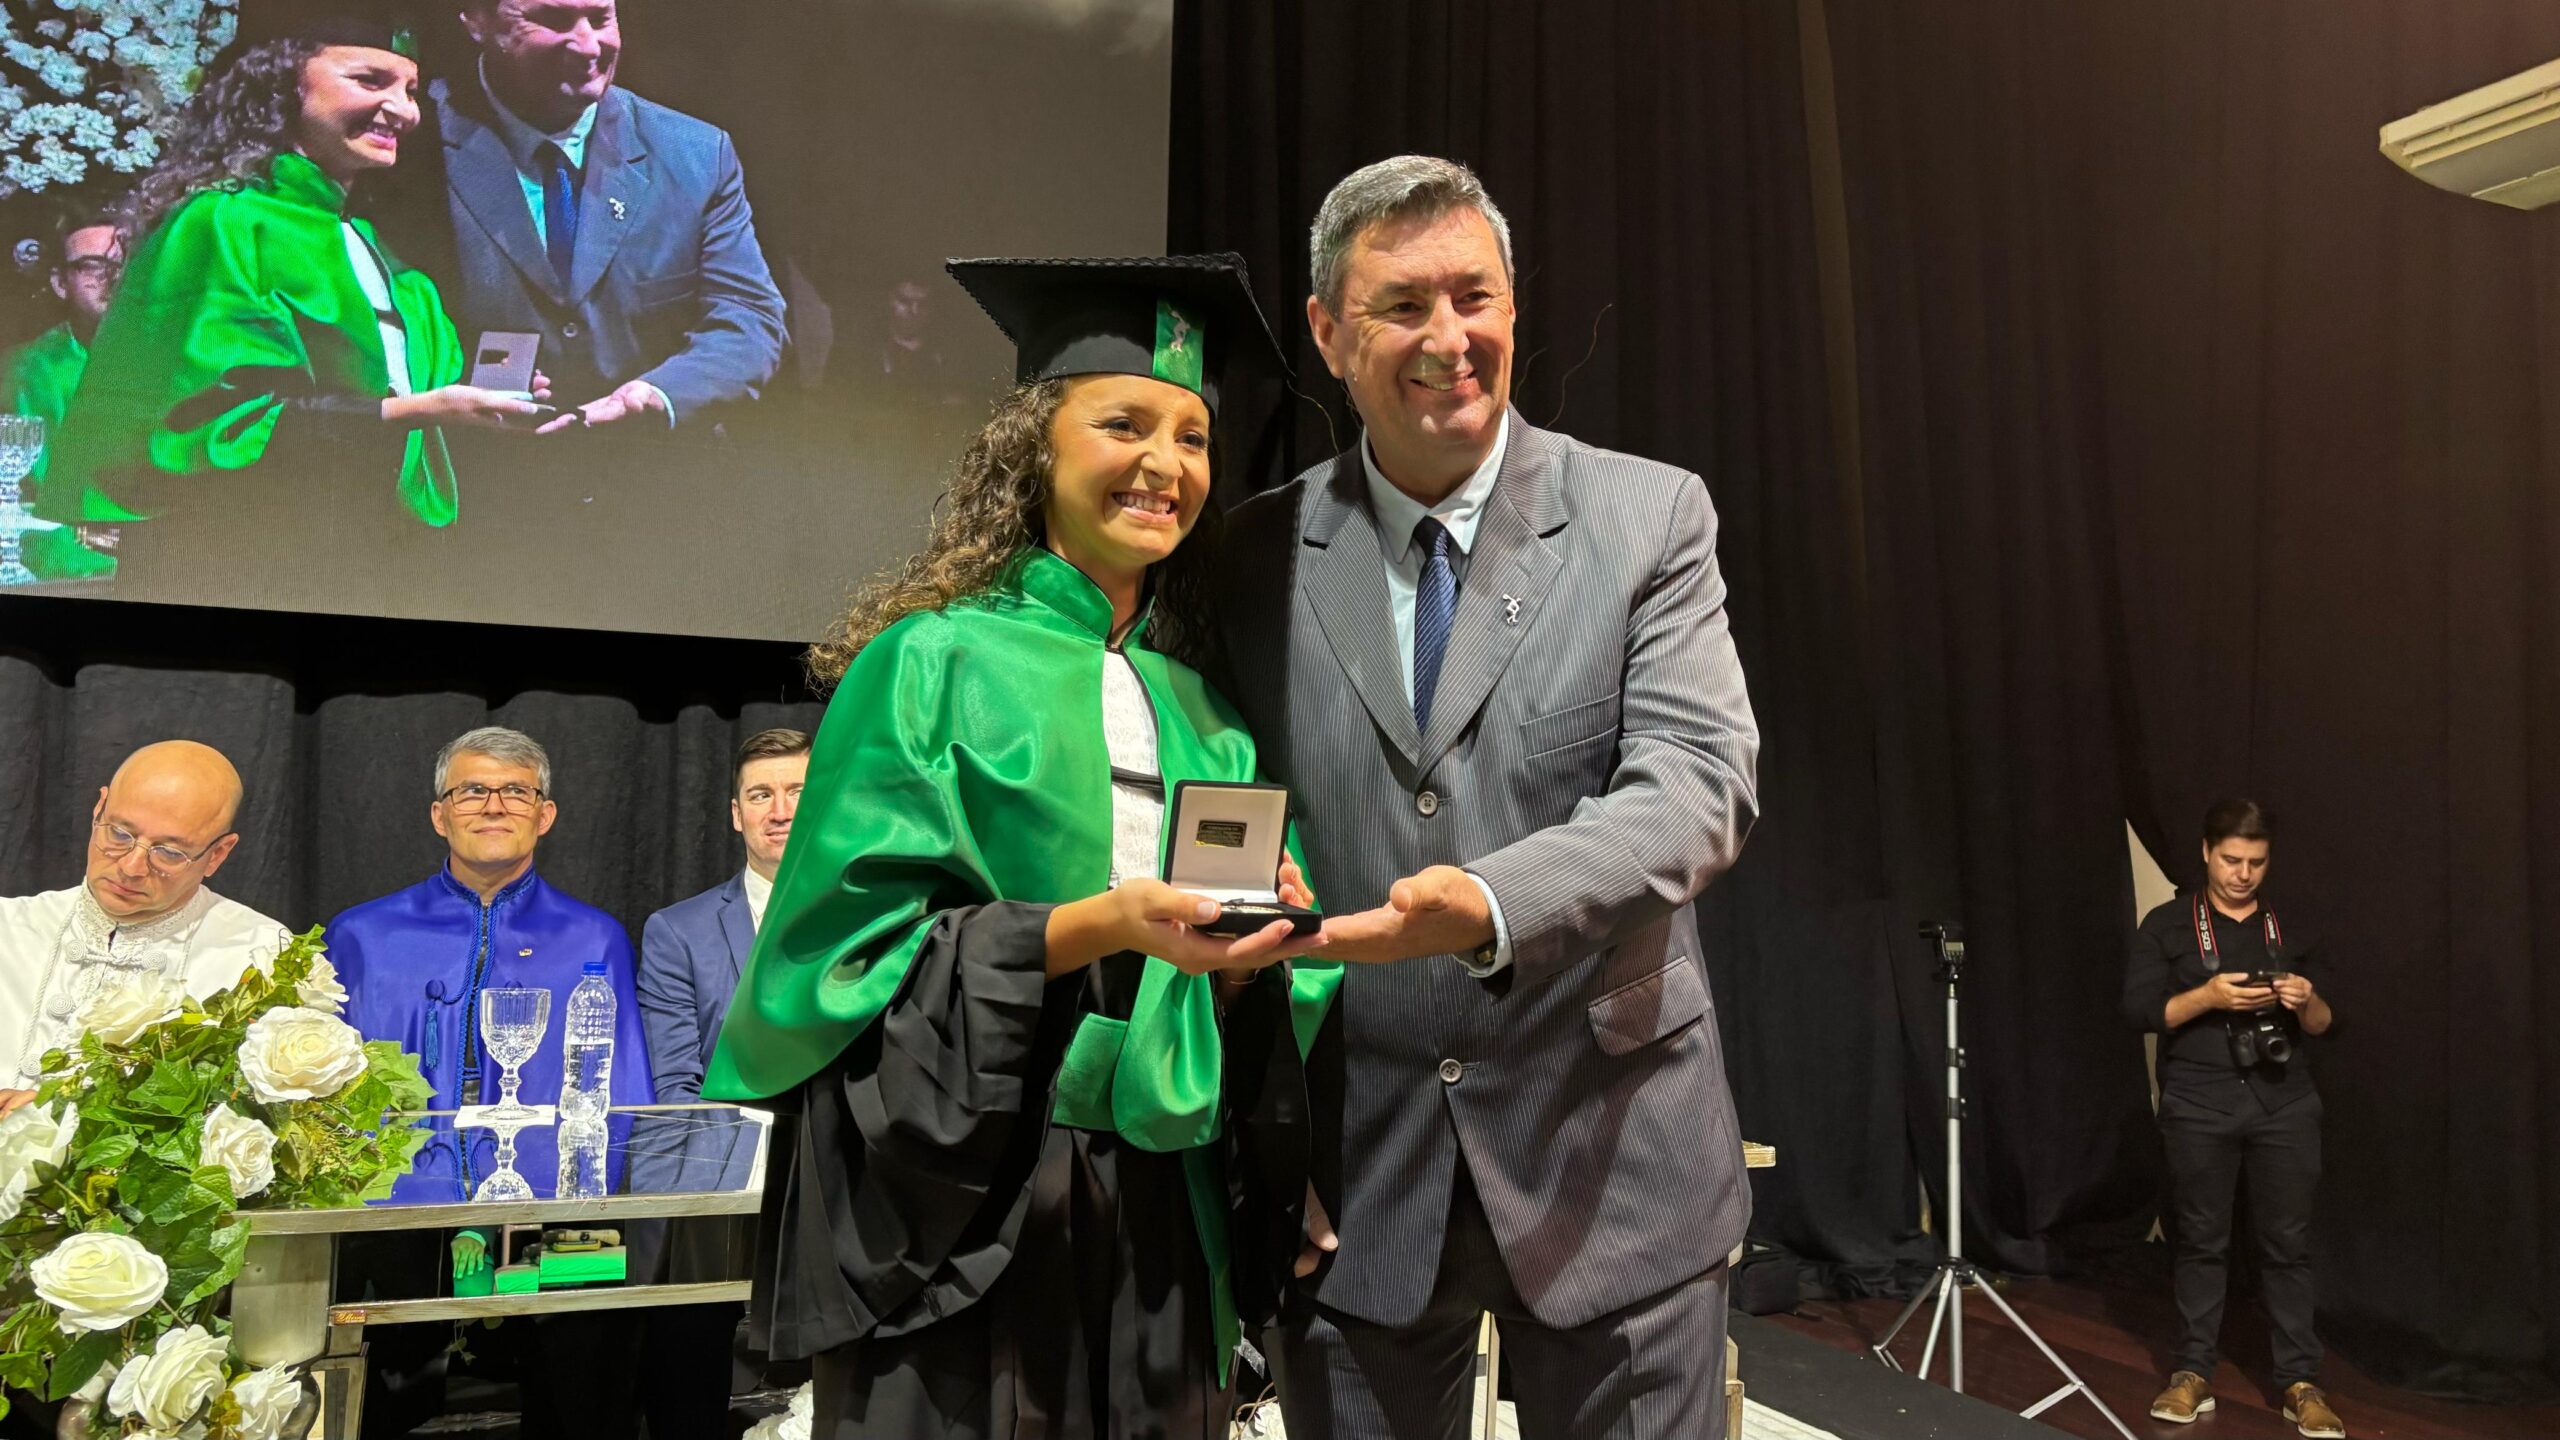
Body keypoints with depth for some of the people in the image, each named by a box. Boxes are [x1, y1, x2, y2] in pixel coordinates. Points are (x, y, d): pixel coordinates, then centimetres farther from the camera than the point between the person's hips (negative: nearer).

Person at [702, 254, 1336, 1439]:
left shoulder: (1198, 711, 9)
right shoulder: (938, 660, -5)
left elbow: (1232, 1015, 11)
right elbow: (863, 941, -11)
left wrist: (1245, 949, -11)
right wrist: (1098, 924, -23)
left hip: (1165, 1213, 5)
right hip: (956, 1206, -4)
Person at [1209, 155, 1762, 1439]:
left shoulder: (1650, 517, -2)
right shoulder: (1258, 554, 0)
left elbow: (1699, 783, -13)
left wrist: (1492, 902, -30)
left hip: (1612, 1156, 0)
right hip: (1352, 1171, 1)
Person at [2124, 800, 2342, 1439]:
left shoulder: (2293, 929, 11)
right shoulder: (2166, 925, 2)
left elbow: (2324, 1024, 11)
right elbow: (2140, 1010, -6)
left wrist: (2306, 1001, -11)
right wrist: (2208, 995, -20)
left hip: (2284, 1102, 2)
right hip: (2199, 1106, -2)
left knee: (2288, 1243, 3)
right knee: (2200, 1239, 5)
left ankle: (2301, 1384, 12)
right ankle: (2193, 1374, 13)